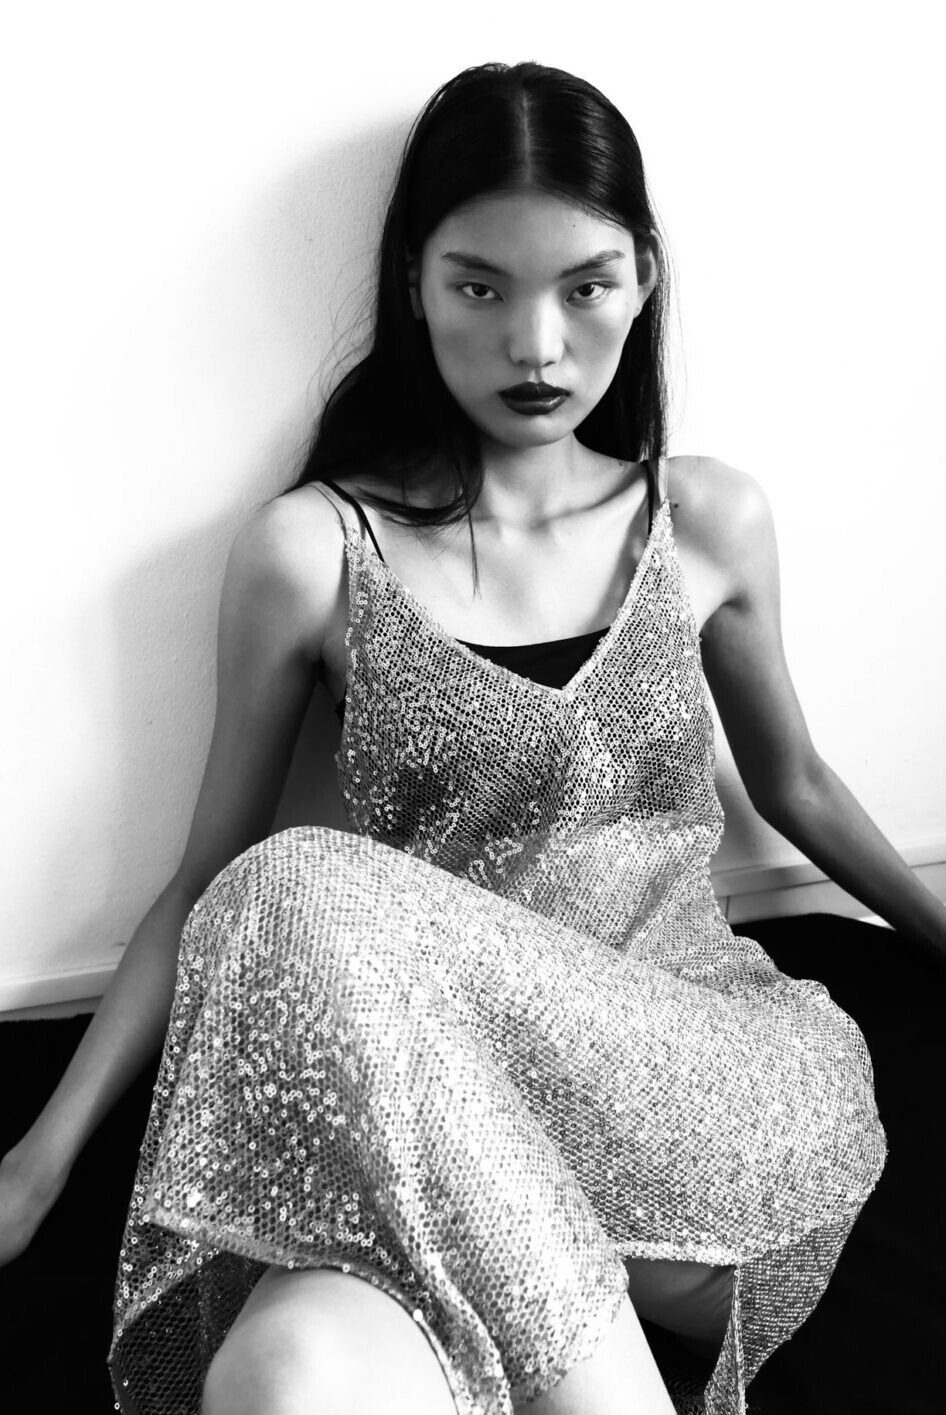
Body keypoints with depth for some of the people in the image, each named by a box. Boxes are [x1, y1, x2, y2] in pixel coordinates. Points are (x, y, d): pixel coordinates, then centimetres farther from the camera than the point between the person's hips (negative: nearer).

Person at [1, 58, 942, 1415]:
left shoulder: (711, 521, 7)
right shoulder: (311, 553, 0)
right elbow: (211, 884, 8)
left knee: (318, 912, -32)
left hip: (706, 1059, 2)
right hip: (429, 1099, -1)